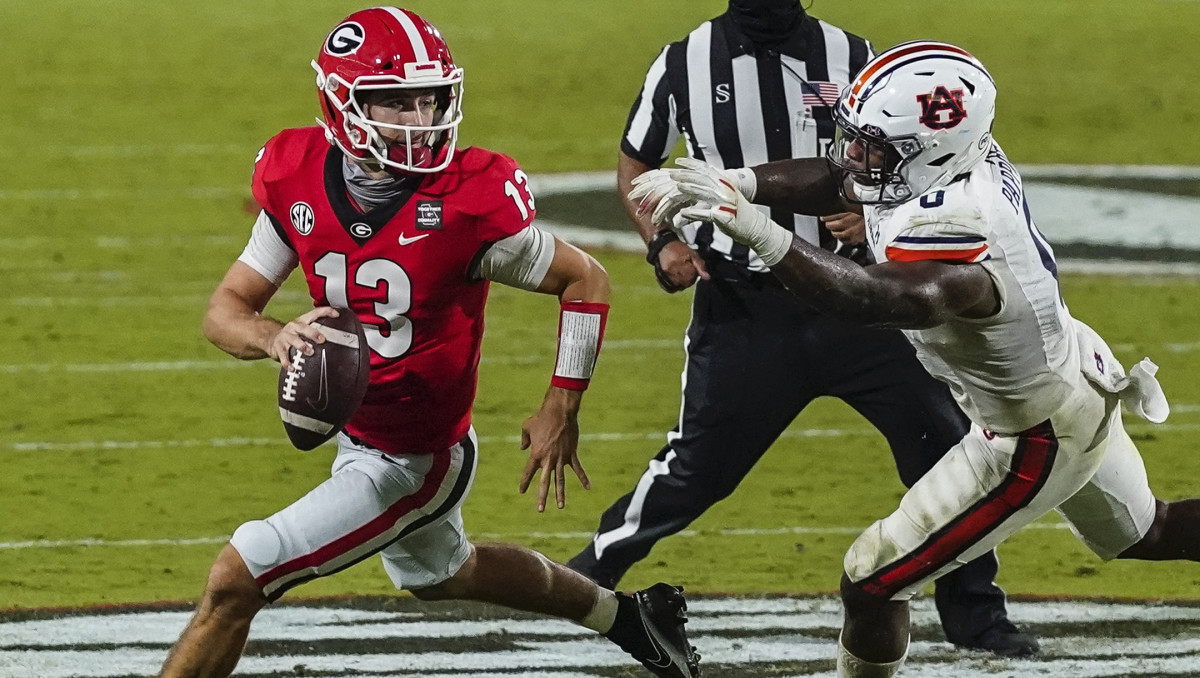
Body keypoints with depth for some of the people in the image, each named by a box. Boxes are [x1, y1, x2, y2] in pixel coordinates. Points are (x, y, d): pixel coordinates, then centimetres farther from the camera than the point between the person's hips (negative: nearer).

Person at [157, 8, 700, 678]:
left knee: (234, 581, -12)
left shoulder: (469, 201, -26)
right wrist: (275, 338, -30)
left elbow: (585, 279, -11)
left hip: (415, 463, -7)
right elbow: (226, 309, -7)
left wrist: (562, 407, -15)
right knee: (445, 575, 33)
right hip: (357, 436, 7)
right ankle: (626, 616, 54)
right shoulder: (298, 180, -12)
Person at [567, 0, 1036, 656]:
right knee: (696, 466, 0)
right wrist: (662, 243, -3)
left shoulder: (849, 58, 0)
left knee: (944, 441, -3)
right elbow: (634, 165, 14)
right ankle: (585, 580, 23)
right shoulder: (683, 65, -1)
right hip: (740, 306, -1)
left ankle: (973, 611, 13)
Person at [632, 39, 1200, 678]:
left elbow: (882, 298, -61)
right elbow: (830, 179, -6)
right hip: (1081, 379, 9)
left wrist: (760, 235, -69)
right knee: (1145, 534, 33)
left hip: (1034, 443, -9)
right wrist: (730, 185, -22)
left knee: (871, 583, 1)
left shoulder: (952, 233, -42)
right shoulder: (960, 158, -16)